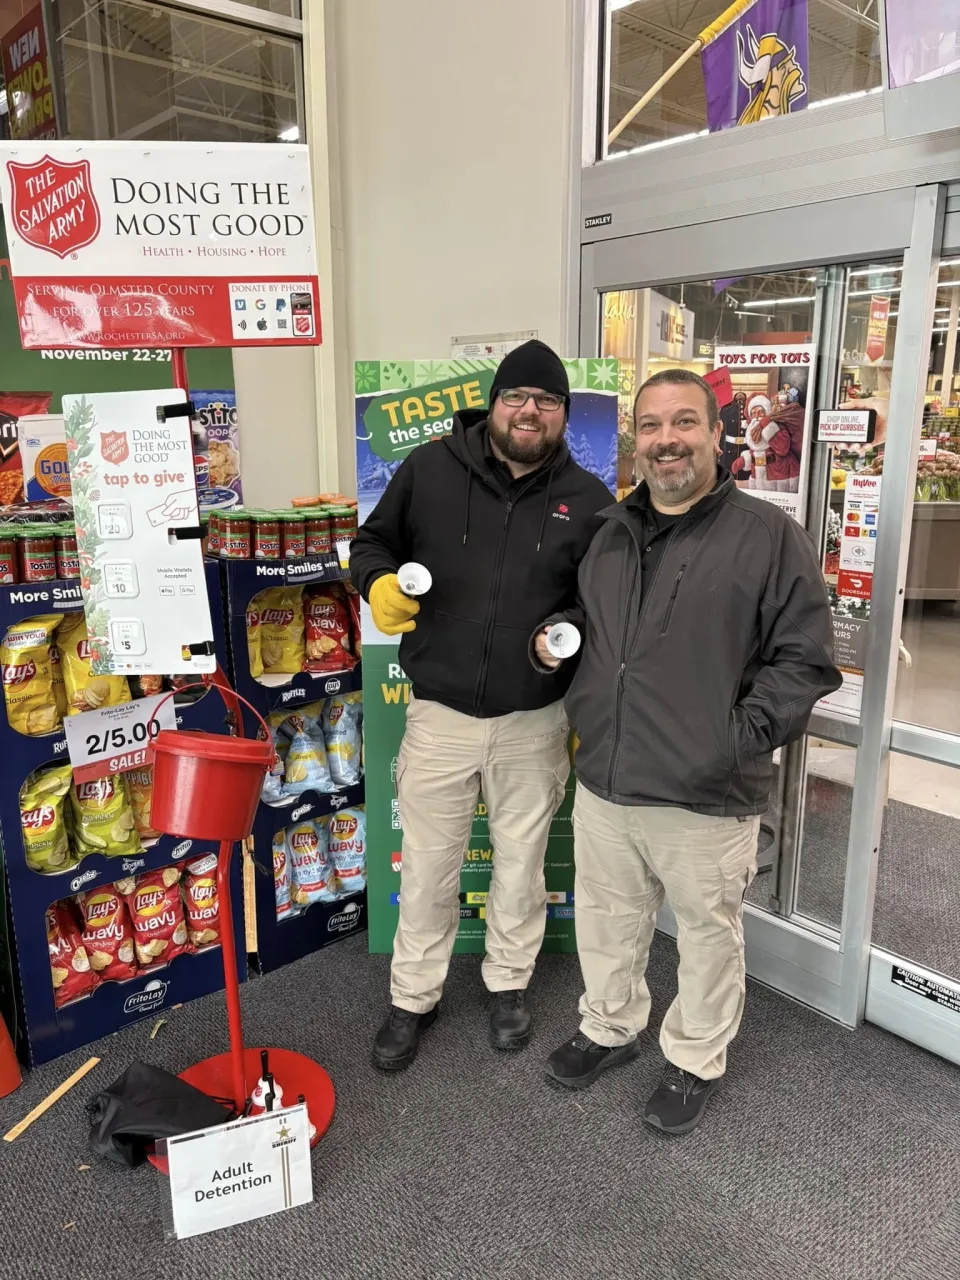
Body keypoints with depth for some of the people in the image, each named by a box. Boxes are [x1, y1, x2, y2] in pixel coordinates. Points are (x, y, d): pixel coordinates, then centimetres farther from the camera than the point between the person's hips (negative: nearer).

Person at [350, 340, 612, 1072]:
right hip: (440, 712, 0)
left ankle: (510, 983, 42)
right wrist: (379, 584, -13)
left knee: (522, 860, 18)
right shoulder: (430, 470, -2)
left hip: (537, 720, 1)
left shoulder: (588, 499, 1)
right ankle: (414, 997, 34)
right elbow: (373, 541, 8)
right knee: (427, 865, 12)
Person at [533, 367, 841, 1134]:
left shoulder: (769, 536, -9)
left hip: (709, 798, -5)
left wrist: (746, 736, -17)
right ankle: (610, 1029, 48)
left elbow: (805, 659, -9)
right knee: (607, 921, 22)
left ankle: (695, 1062, 41)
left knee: (708, 935, 16)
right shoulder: (611, 532, 9)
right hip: (603, 784, 5)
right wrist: (552, 643, 3)